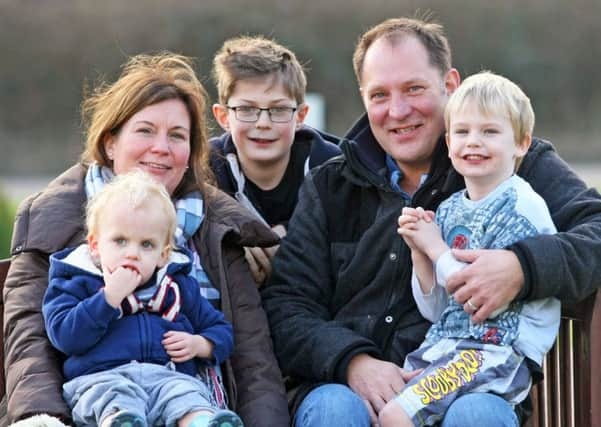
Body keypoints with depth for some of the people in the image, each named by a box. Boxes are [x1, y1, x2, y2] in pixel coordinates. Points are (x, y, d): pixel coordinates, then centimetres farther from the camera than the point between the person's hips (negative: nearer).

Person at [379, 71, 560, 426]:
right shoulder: (449, 210, 14)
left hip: (500, 351, -8)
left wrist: (436, 248, -8)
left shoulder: (522, 207, -8)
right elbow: (435, 311, 13)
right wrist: (419, 253, -1)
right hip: (443, 343, 8)